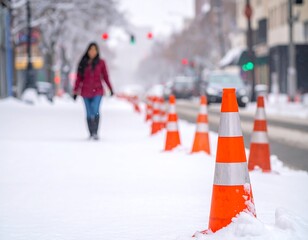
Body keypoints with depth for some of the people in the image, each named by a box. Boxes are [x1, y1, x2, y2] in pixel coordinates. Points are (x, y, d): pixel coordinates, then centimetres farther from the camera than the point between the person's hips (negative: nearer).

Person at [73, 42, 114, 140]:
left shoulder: (101, 62, 3)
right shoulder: (83, 63, 6)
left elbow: (105, 76, 9)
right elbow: (79, 78, 9)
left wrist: (110, 89, 7)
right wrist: (75, 91, 8)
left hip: (97, 91, -2)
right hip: (86, 92, 2)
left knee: (95, 111, -21)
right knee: (89, 114, 5)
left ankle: (95, 132, -18)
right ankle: (91, 134, 14)